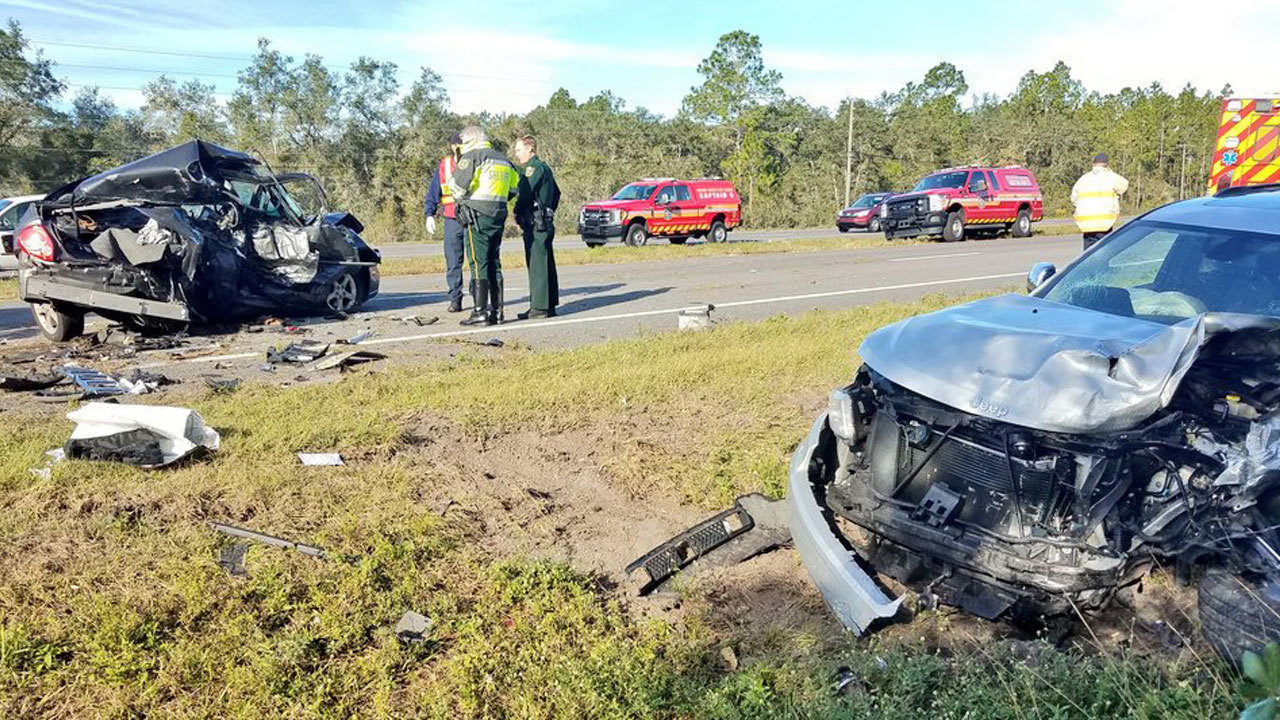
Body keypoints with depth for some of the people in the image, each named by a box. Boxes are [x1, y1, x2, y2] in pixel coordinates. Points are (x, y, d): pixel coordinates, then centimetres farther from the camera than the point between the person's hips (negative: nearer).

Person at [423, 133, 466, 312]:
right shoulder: (443, 165, 9)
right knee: (453, 262, 0)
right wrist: (429, 215, 1)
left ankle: (478, 298, 9)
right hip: (452, 219, 1)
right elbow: (433, 192, 11)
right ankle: (454, 299, 6)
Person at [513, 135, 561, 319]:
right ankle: (550, 305, 16)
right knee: (546, 265, 11)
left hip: (535, 224, -10)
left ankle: (539, 307, -7)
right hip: (546, 223, 10)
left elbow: (525, 193, -18)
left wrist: (517, 214, -2)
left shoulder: (533, 167, -11)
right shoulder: (544, 167, 19)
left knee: (537, 265, -8)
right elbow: (556, 193, 27)